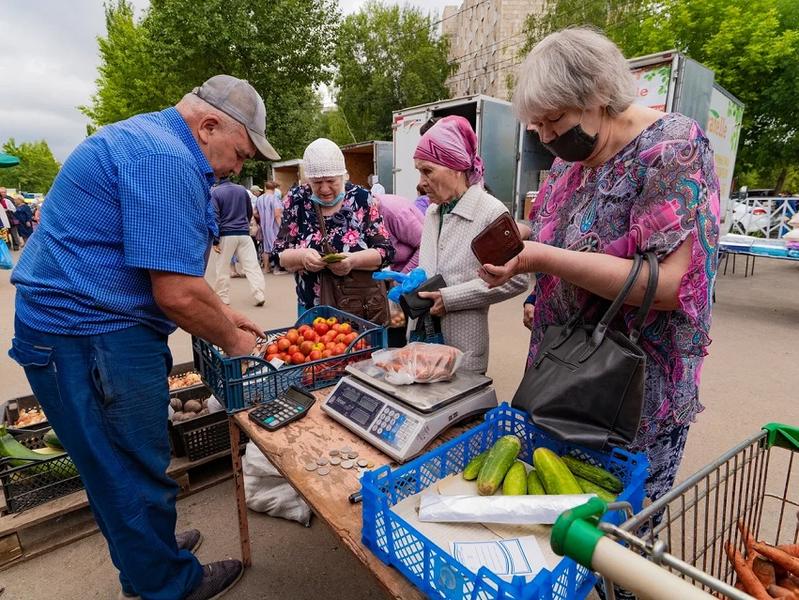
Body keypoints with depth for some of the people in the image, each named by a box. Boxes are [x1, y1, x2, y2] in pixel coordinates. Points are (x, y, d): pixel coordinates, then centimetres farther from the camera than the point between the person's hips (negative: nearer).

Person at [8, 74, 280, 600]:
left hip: (81, 325, 10)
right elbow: (177, 294, -26)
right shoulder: (168, 162, -21)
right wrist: (230, 339, -8)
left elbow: (162, 265, 21)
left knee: (123, 467, 23)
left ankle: (147, 551, 43)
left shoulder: (146, 140, 15)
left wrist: (222, 314, 14)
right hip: (93, 339, -10)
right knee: (136, 472, 7)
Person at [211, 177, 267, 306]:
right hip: (244, 234, 3)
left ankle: (223, 298, 14)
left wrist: (215, 240, -8)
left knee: (223, 268, 8)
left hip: (226, 235, -3)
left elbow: (214, 217, -10)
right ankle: (260, 296, -6)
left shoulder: (215, 192, -4)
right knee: (252, 265, 0)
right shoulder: (242, 189, 8)